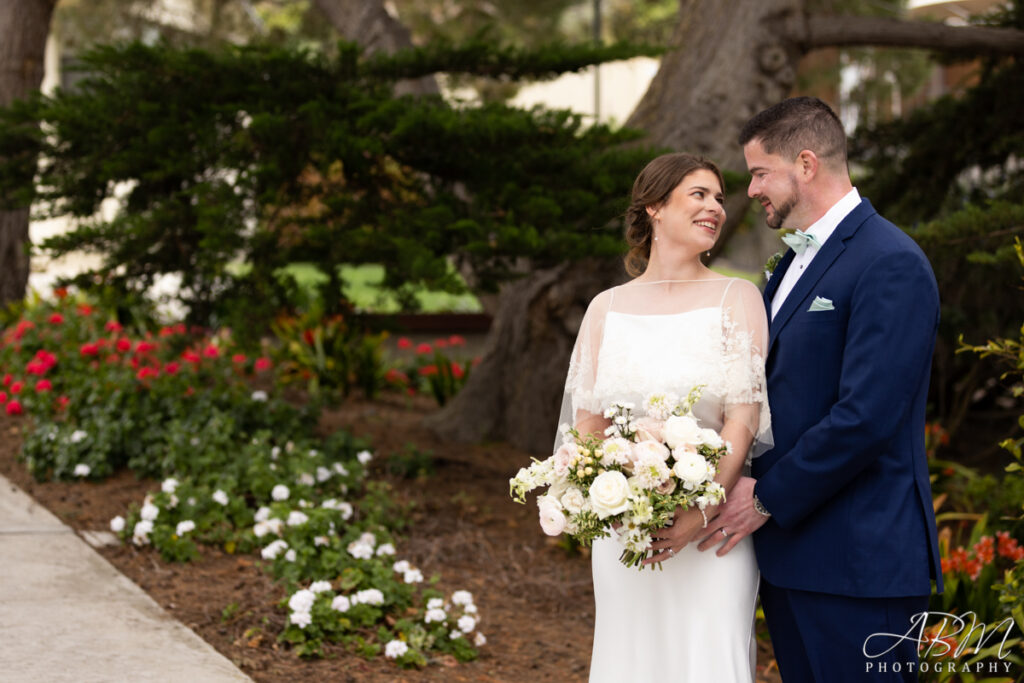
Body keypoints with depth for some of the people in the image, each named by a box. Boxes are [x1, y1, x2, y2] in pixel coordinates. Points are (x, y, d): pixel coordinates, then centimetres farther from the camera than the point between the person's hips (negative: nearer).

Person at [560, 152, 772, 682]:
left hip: (711, 528, -2)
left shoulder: (737, 298, 1)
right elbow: (587, 425, 8)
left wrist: (701, 512, -18)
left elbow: (743, 419, -7)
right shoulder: (607, 307, 8)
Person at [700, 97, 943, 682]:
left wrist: (768, 498, -13)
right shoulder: (795, 262, 17)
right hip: (790, 552, 9)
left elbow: (866, 417, -21)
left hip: (857, 562, -9)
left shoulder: (890, 264, -14)